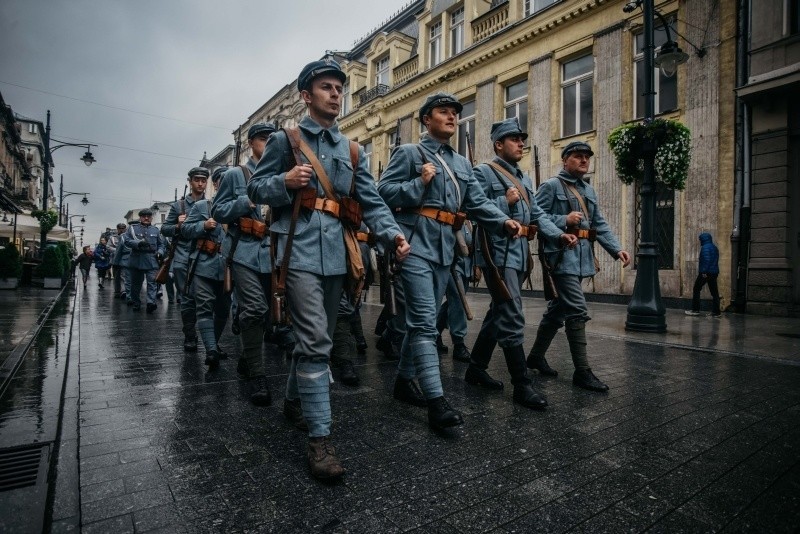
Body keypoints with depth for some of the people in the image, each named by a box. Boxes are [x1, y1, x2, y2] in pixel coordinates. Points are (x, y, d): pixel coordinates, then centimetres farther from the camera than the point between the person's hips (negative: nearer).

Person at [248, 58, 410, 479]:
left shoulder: (352, 151, 16)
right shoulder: (285, 139, 6)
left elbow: (371, 202, 8)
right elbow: (256, 189, 7)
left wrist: (392, 233, -10)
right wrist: (286, 181, -14)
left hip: (336, 254, 5)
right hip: (300, 252, -5)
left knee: (319, 337, 15)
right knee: (315, 340, -13)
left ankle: (295, 397, 39)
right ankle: (320, 435, -6)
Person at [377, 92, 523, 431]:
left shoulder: (462, 163, 21)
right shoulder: (407, 153, 4)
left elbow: (478, 202, 11)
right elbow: (383, 192, -5)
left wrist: (504, 222, -5)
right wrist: (419, 183, -15)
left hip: (445, 250, 7)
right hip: (415, 246, -7)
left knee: (421, 320, 14)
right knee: (425, 322, -12)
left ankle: (404, 380, 29)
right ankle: (436, 401, -11)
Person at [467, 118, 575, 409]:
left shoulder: (524, 178, 21)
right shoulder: (484, 172, -3)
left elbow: (537, 214, 15)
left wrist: (559, 234, 0)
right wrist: (506, 202, -16)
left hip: (520, 254, 9)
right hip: (499, 253, -9)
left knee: (498, 314, 14)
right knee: (512, 319, -9)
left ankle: (476, 368, 28)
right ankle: (522, 384, -1)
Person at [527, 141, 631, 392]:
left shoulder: (589, 191, 20)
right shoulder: (551, 186, -3)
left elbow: (600, 225, 15)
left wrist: (617, 249, 2)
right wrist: (564, 220, -19)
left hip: (582, 257, 8)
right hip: (562, 255, -8)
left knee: (558, 309, 14)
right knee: (578, 312, -11)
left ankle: (536, 356, 27)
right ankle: (582, 371, -3)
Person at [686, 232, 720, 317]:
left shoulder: (705, 247, -12)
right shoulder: (715, 248, 15)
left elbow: (707, 260, -21)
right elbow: (715, 260, 21)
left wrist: (704, 271, -22)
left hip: (705, 273, -8)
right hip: (714, 272, 8)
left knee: (696, 290, 4)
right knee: (714, 292, 7)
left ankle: (695, 310, 6)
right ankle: (716, 312, 7)